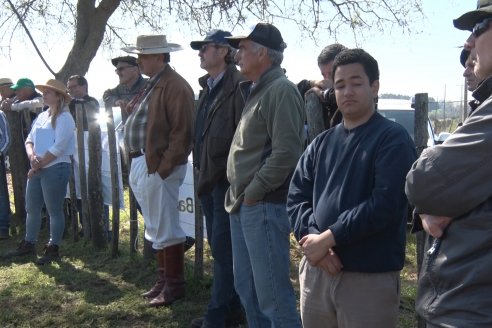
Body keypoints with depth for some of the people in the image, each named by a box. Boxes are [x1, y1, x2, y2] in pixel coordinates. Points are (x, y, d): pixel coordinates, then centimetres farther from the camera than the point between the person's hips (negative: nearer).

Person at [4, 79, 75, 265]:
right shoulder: (41, 116, 16)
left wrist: (39, 165, -13)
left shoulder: (64, 117, -9)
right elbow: (29, 140, 11)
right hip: (37, 169, 8)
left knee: (54, 210, 0)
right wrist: (32, 156, -10)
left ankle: (53, 249, 10)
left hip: (55, 169, -8)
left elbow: (58, 147, -17)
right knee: (31, 208, 15)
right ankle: (28, 244, 28)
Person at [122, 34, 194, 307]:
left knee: (165, 229, -1)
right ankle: (163, 278, 31)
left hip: (158, 167, -10)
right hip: (142, 165, 10)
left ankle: (174, 285, 13)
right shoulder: (152, 85, 17)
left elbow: (182, 133, -20)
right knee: (155, 228, 18)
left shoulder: (175, 86, -14)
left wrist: (164, 167, -21)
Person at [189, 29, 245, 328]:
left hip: (228, 178, -9)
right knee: (218, 246, 15)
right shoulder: (208, 87, 16)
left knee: (224, 248, -3)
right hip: (208, 177, 10)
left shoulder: (239, 85, -14)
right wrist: (200, 165, 15)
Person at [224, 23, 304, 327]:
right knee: (247, 288, 18)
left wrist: (253, 192, -15)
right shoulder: (255, 90, 17)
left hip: (265, 206, -10)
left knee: (273, 293, -2)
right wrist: (240, 194, 14)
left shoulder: (281, 90, -13)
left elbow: (286, 152, -21)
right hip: (244, 206, 10)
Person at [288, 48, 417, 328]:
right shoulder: (323, 142, 11)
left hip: (371, 277, -5)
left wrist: (328, 238, -16)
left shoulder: (393, 139, -6)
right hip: (316, 271, 5)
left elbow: (384, 204, -17)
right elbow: (297, 195, 6)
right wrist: (311, 239, -11)